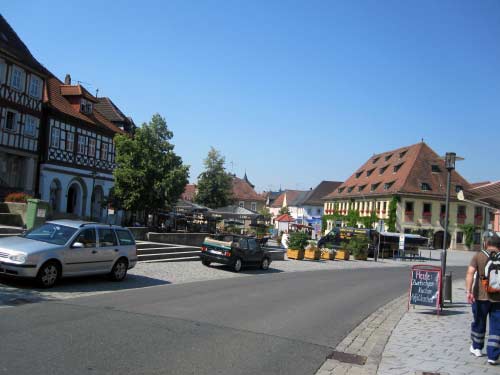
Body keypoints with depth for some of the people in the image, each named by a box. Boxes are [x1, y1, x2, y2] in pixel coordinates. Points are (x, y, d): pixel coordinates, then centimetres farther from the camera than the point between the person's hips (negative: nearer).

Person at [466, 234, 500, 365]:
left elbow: (470, 273, -15)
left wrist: (468, 291, -18)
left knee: (478, 322, 19)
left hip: (481, 296, 0)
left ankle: (477, 348, 35)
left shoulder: (478, 256, -2)